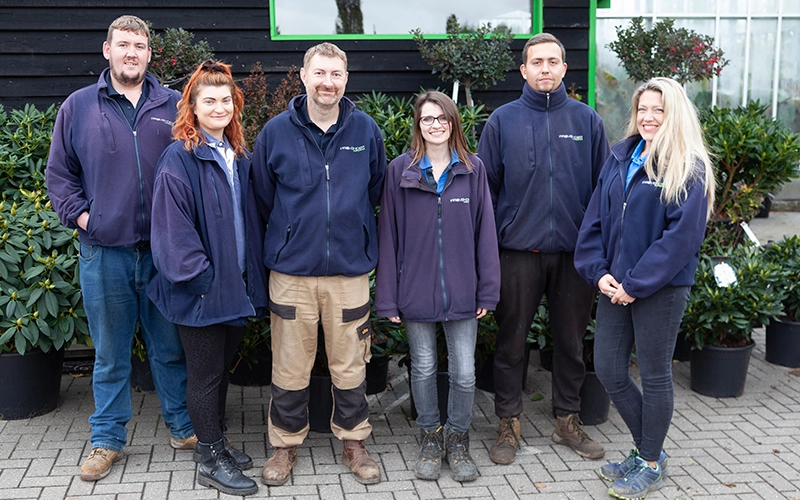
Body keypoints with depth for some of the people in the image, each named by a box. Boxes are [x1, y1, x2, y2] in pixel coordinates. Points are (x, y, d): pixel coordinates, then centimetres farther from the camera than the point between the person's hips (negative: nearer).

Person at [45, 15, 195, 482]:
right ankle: (107, 439, 24)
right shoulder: (78, 107, 6)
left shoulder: (174, 106, 5)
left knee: (171, 347, 10)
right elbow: (59, 173, 11)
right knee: (111, 353, 10)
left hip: (164, 250, 0)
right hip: (104, 253, 0)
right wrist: (81, 216, 0)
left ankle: (184, 427, 26)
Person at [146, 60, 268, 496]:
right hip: (202, 291, -7)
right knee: (205, 373, 4)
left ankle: (214, 442, 33)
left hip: (237, 286, 7)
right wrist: (200, 278, -20)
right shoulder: (179, 159, -13)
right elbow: (173, 227, -18)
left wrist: (254, 277, 10)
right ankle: (211, 460, 15)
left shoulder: (239, 158, 10)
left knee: (222, 366, 18)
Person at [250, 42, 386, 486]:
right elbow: (263, 197, 10)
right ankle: (286, 445, 23)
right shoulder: (276, 132, 0)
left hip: (350, 269, 1)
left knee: (350, 365, 8)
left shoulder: (366, 130, 3)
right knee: (290, 366, 6)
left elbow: (376, 191, 15)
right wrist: (292, 234, 11)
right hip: (291, 270, -1)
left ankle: (354, 442, 26)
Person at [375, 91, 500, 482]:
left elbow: (484, 232, 2)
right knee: (424, 369, 12)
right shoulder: (400, 171, -2)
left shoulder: (472, 170, 0)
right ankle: (430, 438, 31)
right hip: (416, 290, 0)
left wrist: (487, 290, -1)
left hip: (461, 293, 0)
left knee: (464, 372, 5)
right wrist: (388, 298, -3)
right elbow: (389, 235, -1)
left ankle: (458, 439, 26)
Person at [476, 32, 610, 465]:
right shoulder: (503, 120, 1)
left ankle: (568, 420, 27)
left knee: (571, 340, 12)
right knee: (511, 342, 6)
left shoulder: (586, 120, 5)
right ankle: (508, 424, 20)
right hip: (518, 250, -1)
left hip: (574, 250, 2)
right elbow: (485, 186, 2)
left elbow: (603, 186, 7)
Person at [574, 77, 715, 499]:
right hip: (614, 285, 6)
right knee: (608, 371, 10)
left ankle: (650, 465, 23)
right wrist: (599, 272, -4)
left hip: (661, 288, -6)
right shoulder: (619, 159, 10)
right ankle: (646, 448, 31)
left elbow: (682, 234, -16)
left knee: (655, 375, 7)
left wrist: (637, 284, -18)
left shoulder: (689, 170, -9)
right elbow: (595, 219, 9)